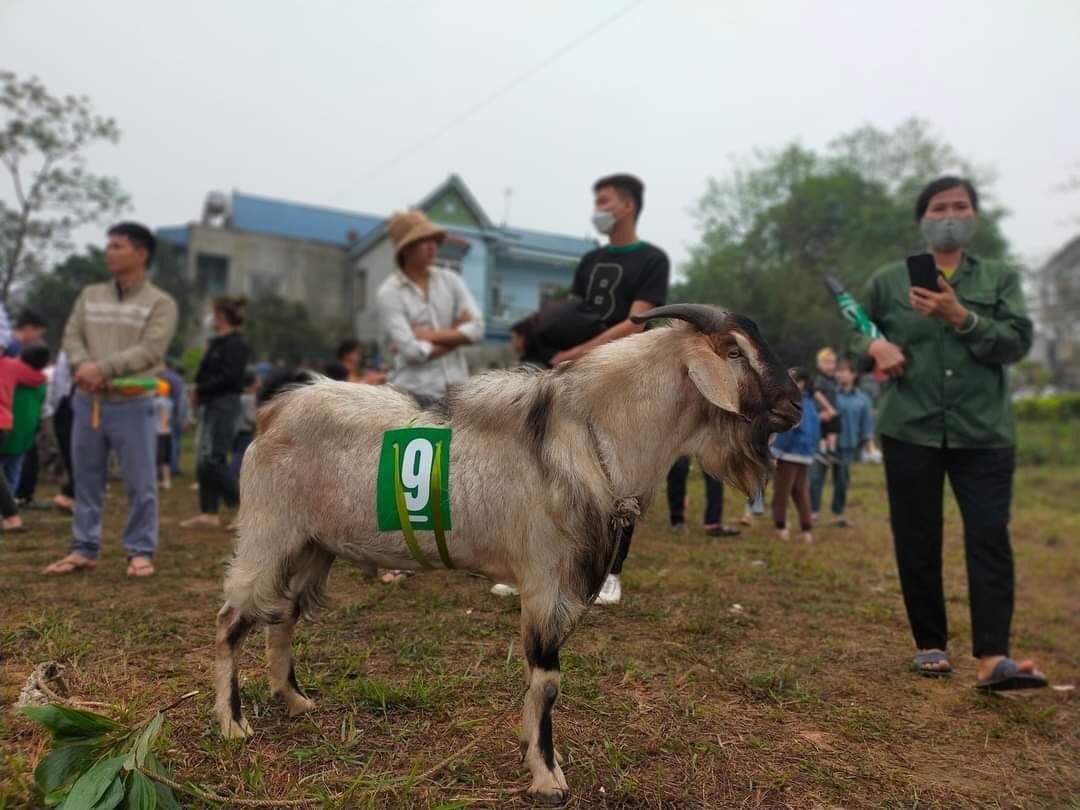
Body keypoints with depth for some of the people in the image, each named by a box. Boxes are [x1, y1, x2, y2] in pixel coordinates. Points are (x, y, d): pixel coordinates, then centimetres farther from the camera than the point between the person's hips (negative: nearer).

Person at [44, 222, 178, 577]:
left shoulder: (160, 303, -2)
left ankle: (140, 551, 10)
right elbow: (72, 336, 7)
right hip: (87, 402, 5)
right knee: (86, 480, 11)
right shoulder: (90, 295, 14)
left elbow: (151, 350, -13)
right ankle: (84, 549, 22)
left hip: (133, 405, -5)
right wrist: (83, 366, -14)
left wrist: (102, 368, -19)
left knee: (139, 483, -1)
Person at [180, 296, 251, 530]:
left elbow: (229, 377, -21)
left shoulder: (235, 344, -12)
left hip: (224, 405, -10)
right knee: (205, 462, 10)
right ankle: (209, 513, 15)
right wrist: (200, 391, 3)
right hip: (211, 406, 10)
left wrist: (201, 389, -13)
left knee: (212, 461, -11)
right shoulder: (218, 342, 17)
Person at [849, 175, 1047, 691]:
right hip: (909, 431, 0)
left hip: (984, 433, 0)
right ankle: (930, 645, 18)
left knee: (990, 538, -8)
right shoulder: (887, 281, 8)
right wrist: (876, 346, -10)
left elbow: (1018, 343, -3)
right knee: (916, 542, 5)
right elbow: (855, 337, 13)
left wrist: (961, 317, -18)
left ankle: (992, 658, -7)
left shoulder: (1001, 278, 8)